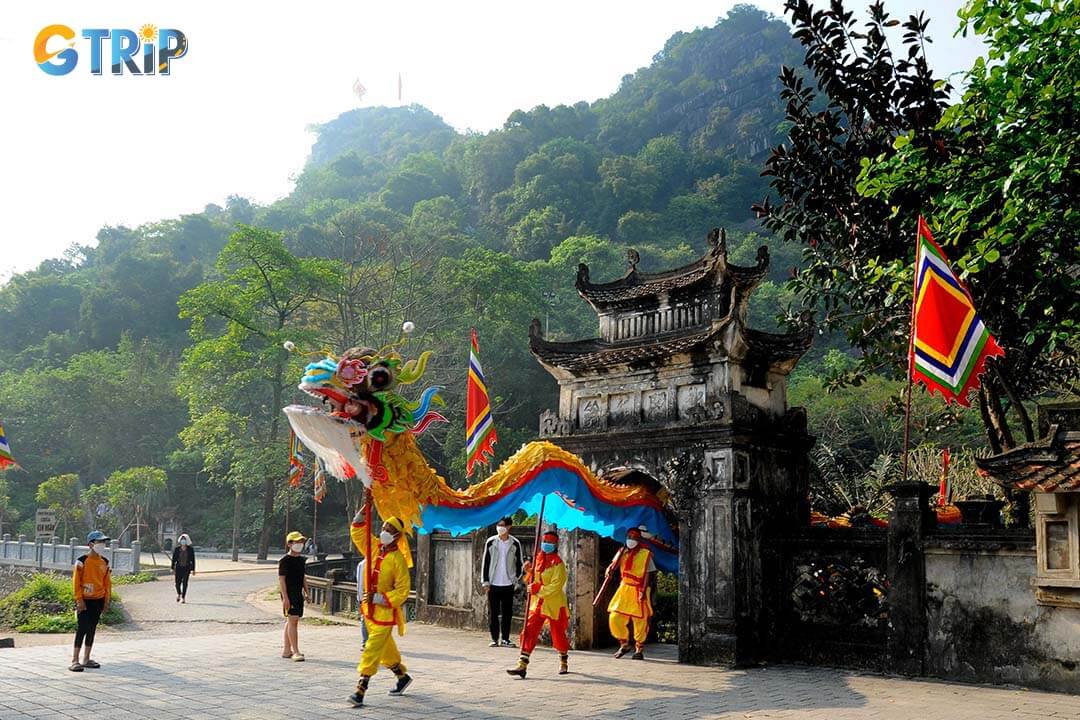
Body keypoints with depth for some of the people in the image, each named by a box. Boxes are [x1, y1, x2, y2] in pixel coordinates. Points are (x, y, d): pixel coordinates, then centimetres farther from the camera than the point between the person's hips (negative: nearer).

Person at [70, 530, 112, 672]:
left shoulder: (105, 562, 7)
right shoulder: (82, 561, -11)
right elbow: (76, 582, -11)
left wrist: (106, 601, 8)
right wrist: (79, 600, -15)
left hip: (98, 600, 6)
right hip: (85, 600, -6)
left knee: (92, 629, 10)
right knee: (82, 628, -10)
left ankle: (86, 659, 17)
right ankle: (75, 660, -5)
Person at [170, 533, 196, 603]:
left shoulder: (190, 549, -1)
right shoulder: (176, 549, 0)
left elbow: (193, 560, 2)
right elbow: (173, 559, 3)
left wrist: (193, 570, -1)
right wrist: (173, 569, -1)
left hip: (187, 568, -1)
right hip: (178, 568, 1)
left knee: (185, 583, -5)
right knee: (177, 583, -1)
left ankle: (183, 597, 3)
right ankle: (178, 594, 29)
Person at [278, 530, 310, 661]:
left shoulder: (302, 559, 13)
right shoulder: (285, 560, -10)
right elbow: (281, 579, -13)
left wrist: (306, 592, 16)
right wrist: (285, 597, -19)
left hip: (299, 594, 8)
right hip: (289, 594, -8)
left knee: (291, 621, 13)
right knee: (292, 621, -12)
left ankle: (286, 650, 21)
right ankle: (296, 652, -13)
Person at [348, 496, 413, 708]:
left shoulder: (398, 559, -15)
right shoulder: (373, 547, 3)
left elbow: (402, 591, -15)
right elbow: (357, 530, 4)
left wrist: (377, 598, -21)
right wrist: (365, 507, -8)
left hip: (385, 610, -7)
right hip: (368, 607, 7)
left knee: (373, 648, -11)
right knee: (385, 646, 19)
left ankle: (360, 690, -12)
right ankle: (403, 676, 38)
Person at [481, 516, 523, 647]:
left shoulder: (515, 543, 1)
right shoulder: (491, 542, 0)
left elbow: (519, 563, 9)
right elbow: (485, 562, 3)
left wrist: (516, 580, 3)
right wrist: (485, 581, -1)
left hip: (508, 584, 0)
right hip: (493, 584, 0)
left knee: (507, 613, 3)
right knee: (493, 612, 3)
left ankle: (506, 639, 10)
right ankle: (494, 639, 10)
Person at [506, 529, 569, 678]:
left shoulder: (558, 564, -12)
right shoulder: (538, 559, 8)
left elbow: (555, 586, -21)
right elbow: (532, 582, 16)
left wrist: (538, 590, -26)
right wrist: (529, 571, -3)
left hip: (554, 605, -5)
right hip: (537, 604, 5)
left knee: (558, 635, 10)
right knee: (529, 633, -6)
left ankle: (564, 662, 34)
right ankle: (522, 665, -8)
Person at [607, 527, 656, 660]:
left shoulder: (645, 554, -4)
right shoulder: (622, 552, 8)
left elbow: (647, 574, -6)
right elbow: (613, 565, 3)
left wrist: (643, 592, -13)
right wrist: (609, 570, -21)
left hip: (638, 590, -4)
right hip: (624, 588, 4)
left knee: (640, 620, 0)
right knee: (614, 618, -2)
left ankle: (639, 649, 16)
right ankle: (624, 644, 18)